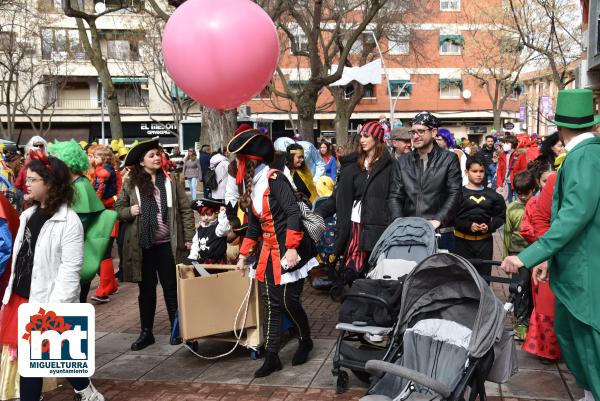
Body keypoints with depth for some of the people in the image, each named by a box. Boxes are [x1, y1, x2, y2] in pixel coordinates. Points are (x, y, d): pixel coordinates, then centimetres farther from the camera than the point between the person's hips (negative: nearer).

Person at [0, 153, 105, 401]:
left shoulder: (69, 221, -14)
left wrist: (56, 306, -21)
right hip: (21, 298, 7)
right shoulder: (28, 215, 11)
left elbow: (70, 269, -17)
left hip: (48, 303, -7)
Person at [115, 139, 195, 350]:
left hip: (167, 243, -1)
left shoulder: (170, 181, 2)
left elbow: (185, 210, 3)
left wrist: (188, 238, -2)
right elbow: (118, 208, 10)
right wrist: (129, 211, -12)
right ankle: (146, 332, 23)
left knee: (171, 287, 6)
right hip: (142, 245, 1)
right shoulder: (130, 183, 2)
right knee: (146, 289, 11)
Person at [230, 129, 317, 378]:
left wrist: (292, 248, -25)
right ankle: (272, 357, 10)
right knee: (271, 303, 5)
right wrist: (243, 255, 20)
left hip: (289, 249, -8)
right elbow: (254, 225, 18)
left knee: (288, 301, -1)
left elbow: (293, 213, -20)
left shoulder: (274, 179, -15)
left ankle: (305, 341, 25)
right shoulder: (252, 186, 11)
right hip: (268, 250, 8)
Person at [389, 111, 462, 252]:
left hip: (440, 233, -2)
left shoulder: (449, 159, 3)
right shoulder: (403, 161, 12)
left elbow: (455, 194, -5)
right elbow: (395, 195, 8)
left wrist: (438, 220, -17)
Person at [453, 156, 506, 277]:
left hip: (485, 241, 3)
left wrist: (490, 226, -7)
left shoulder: (492, 195, 7)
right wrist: (468, 226, -20)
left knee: (484, 275, 10)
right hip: (463, 240, -3)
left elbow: (500, 215, 10)